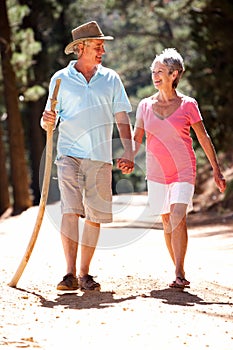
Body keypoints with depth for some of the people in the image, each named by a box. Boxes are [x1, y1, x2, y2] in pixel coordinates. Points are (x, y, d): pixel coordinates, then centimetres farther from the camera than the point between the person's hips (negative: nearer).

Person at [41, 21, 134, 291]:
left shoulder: (111, 79, 11)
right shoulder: (61, 79, 7)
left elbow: (122, 119, 10)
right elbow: (49, 123, 10)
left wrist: (128, 152, -4)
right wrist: (47, 120, -15)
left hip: (100, 157, 2)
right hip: (69, 154, -2)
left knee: (95, 216, 2)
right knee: (70, 211, -15)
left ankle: (84, 274, 11)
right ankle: (70, 273, -16)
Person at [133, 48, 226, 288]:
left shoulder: (187, 105, -2)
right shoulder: (145, 105, 6)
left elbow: (204, 138, 4)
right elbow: (137, 139, 9)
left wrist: (216, 170, 5)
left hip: (183, 170, -3)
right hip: (156, 172, 3)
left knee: (178, 218, -19)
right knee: (167, 223, 6)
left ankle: (180, 274, -18)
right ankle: (179, 273, 18)